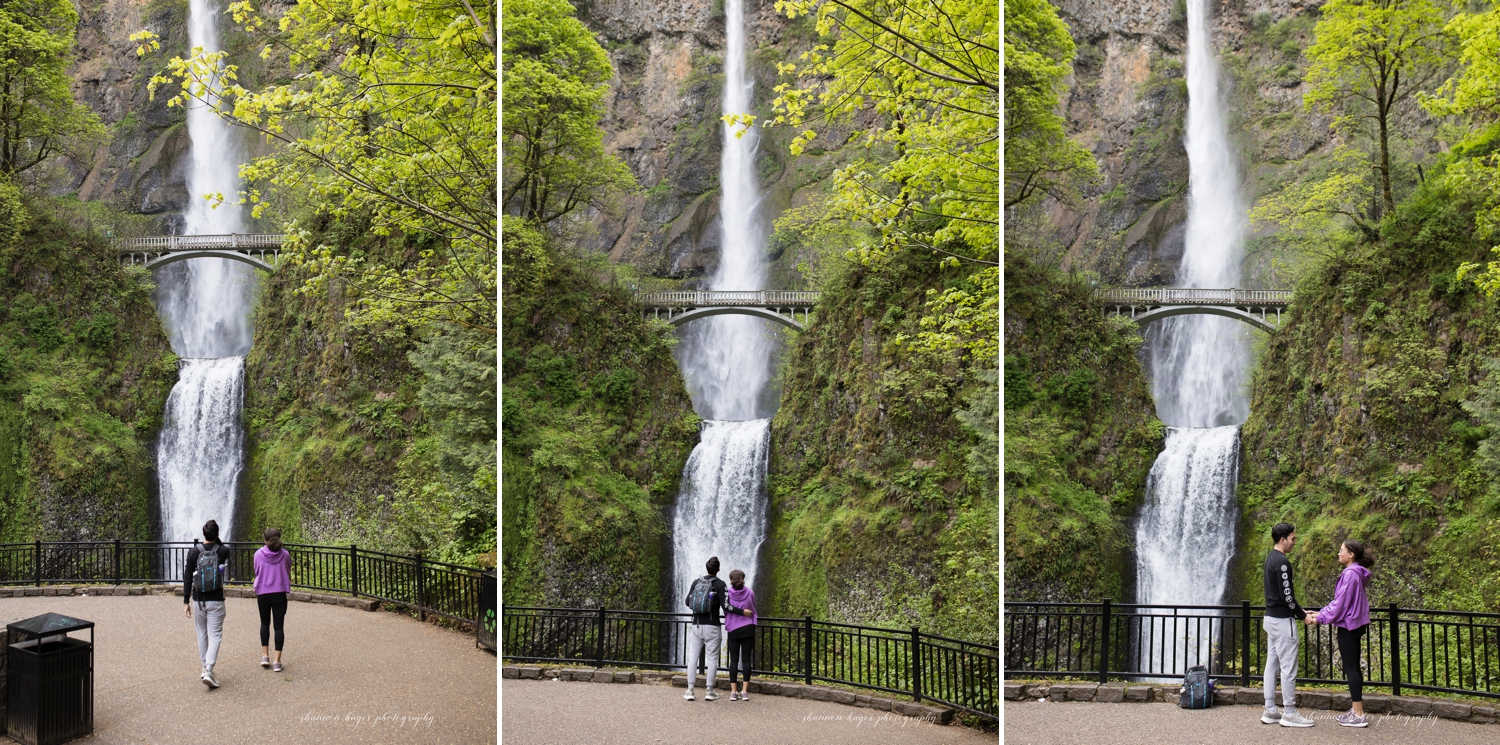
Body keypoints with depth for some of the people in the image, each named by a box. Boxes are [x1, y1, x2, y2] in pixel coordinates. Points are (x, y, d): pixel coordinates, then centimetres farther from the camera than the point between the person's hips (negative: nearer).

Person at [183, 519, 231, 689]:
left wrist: (186, 602, 3)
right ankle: (209, 671, -16)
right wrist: (217, 541, 10)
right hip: (216, 601, -2)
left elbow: (188, 578, -3)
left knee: (202, 635, 15)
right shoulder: (223, 551, -5)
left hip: (198, 600, 2)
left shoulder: (194, 552, -3)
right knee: (215, 635, -2)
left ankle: (206, 669, 22)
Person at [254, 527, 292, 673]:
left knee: (265, 624, 20)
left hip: (263, 593, 1)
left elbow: (256, 572, 7)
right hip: (280, 593, -1)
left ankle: (265, 655, 16)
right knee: (279, 626, 3)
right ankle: (277, 661, -1)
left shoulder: (259, 554, -6)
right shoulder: (285, 554, -6)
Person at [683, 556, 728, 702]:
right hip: (711, 626, -3)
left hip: (696, 625, 3)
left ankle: (690, 690, 4)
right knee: (712, 658, 5)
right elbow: (725, 605, -12)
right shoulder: (720, 584, -6)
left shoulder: (696, 582, 7)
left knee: (693, 656, 7)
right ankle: (709, 691, 5)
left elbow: (688, 602, 9)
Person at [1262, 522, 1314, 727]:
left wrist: (1301, 611, 17)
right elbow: (1286, 596, -21)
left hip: (1271, 617, 10)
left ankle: (1270, 711, 14)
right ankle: (1289, 714, 0)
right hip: (1282, 620, -10)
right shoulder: (1281, 562, -19)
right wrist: (1303, 616, -9)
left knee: (1272, 664, 11)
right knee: (1288, 667, -5)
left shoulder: (1271, 558, 12)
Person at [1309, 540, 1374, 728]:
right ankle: (1357, 710, 20)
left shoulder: (1351, 574, -19)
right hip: (1353, 625, 10)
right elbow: (1339, 600, 16)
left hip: (1348, 626, -10)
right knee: (1353, 667, 14)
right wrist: (1320, 613, 13)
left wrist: (1319, 618, -12)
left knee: (1350, 668, -5)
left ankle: (1359, 715, -3)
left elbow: (1341, 603, -19)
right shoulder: (1354, 573, 11)